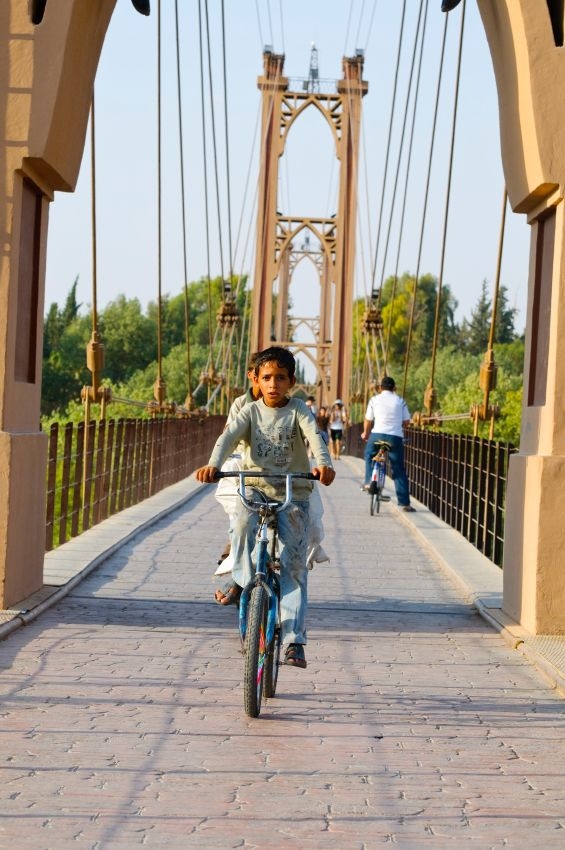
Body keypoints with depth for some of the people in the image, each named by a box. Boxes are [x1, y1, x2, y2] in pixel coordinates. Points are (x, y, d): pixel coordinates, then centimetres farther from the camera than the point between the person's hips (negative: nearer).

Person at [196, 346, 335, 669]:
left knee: (294, 567, -6)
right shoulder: (251, 412, 2)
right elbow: (229, 437, -15)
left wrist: (324, 464, -42)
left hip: (293, 496, -1)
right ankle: (243, 582, -8)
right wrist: (213, 465, -35)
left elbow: (314, 435, -20)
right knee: (242, 522, -31)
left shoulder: (298, 410, -1)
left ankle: (294, 640, -7)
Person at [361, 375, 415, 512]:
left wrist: (365, 434, 29)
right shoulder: (400, 401, 9)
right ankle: (404, 502, 3)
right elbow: (406, 421, 10)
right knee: (399, 471, 7)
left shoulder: (374, 400, 6)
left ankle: (369, 481, 18)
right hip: (396, 437, 1)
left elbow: (368, 420, 10)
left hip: (377, 434, -1)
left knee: (369, 455, 32)